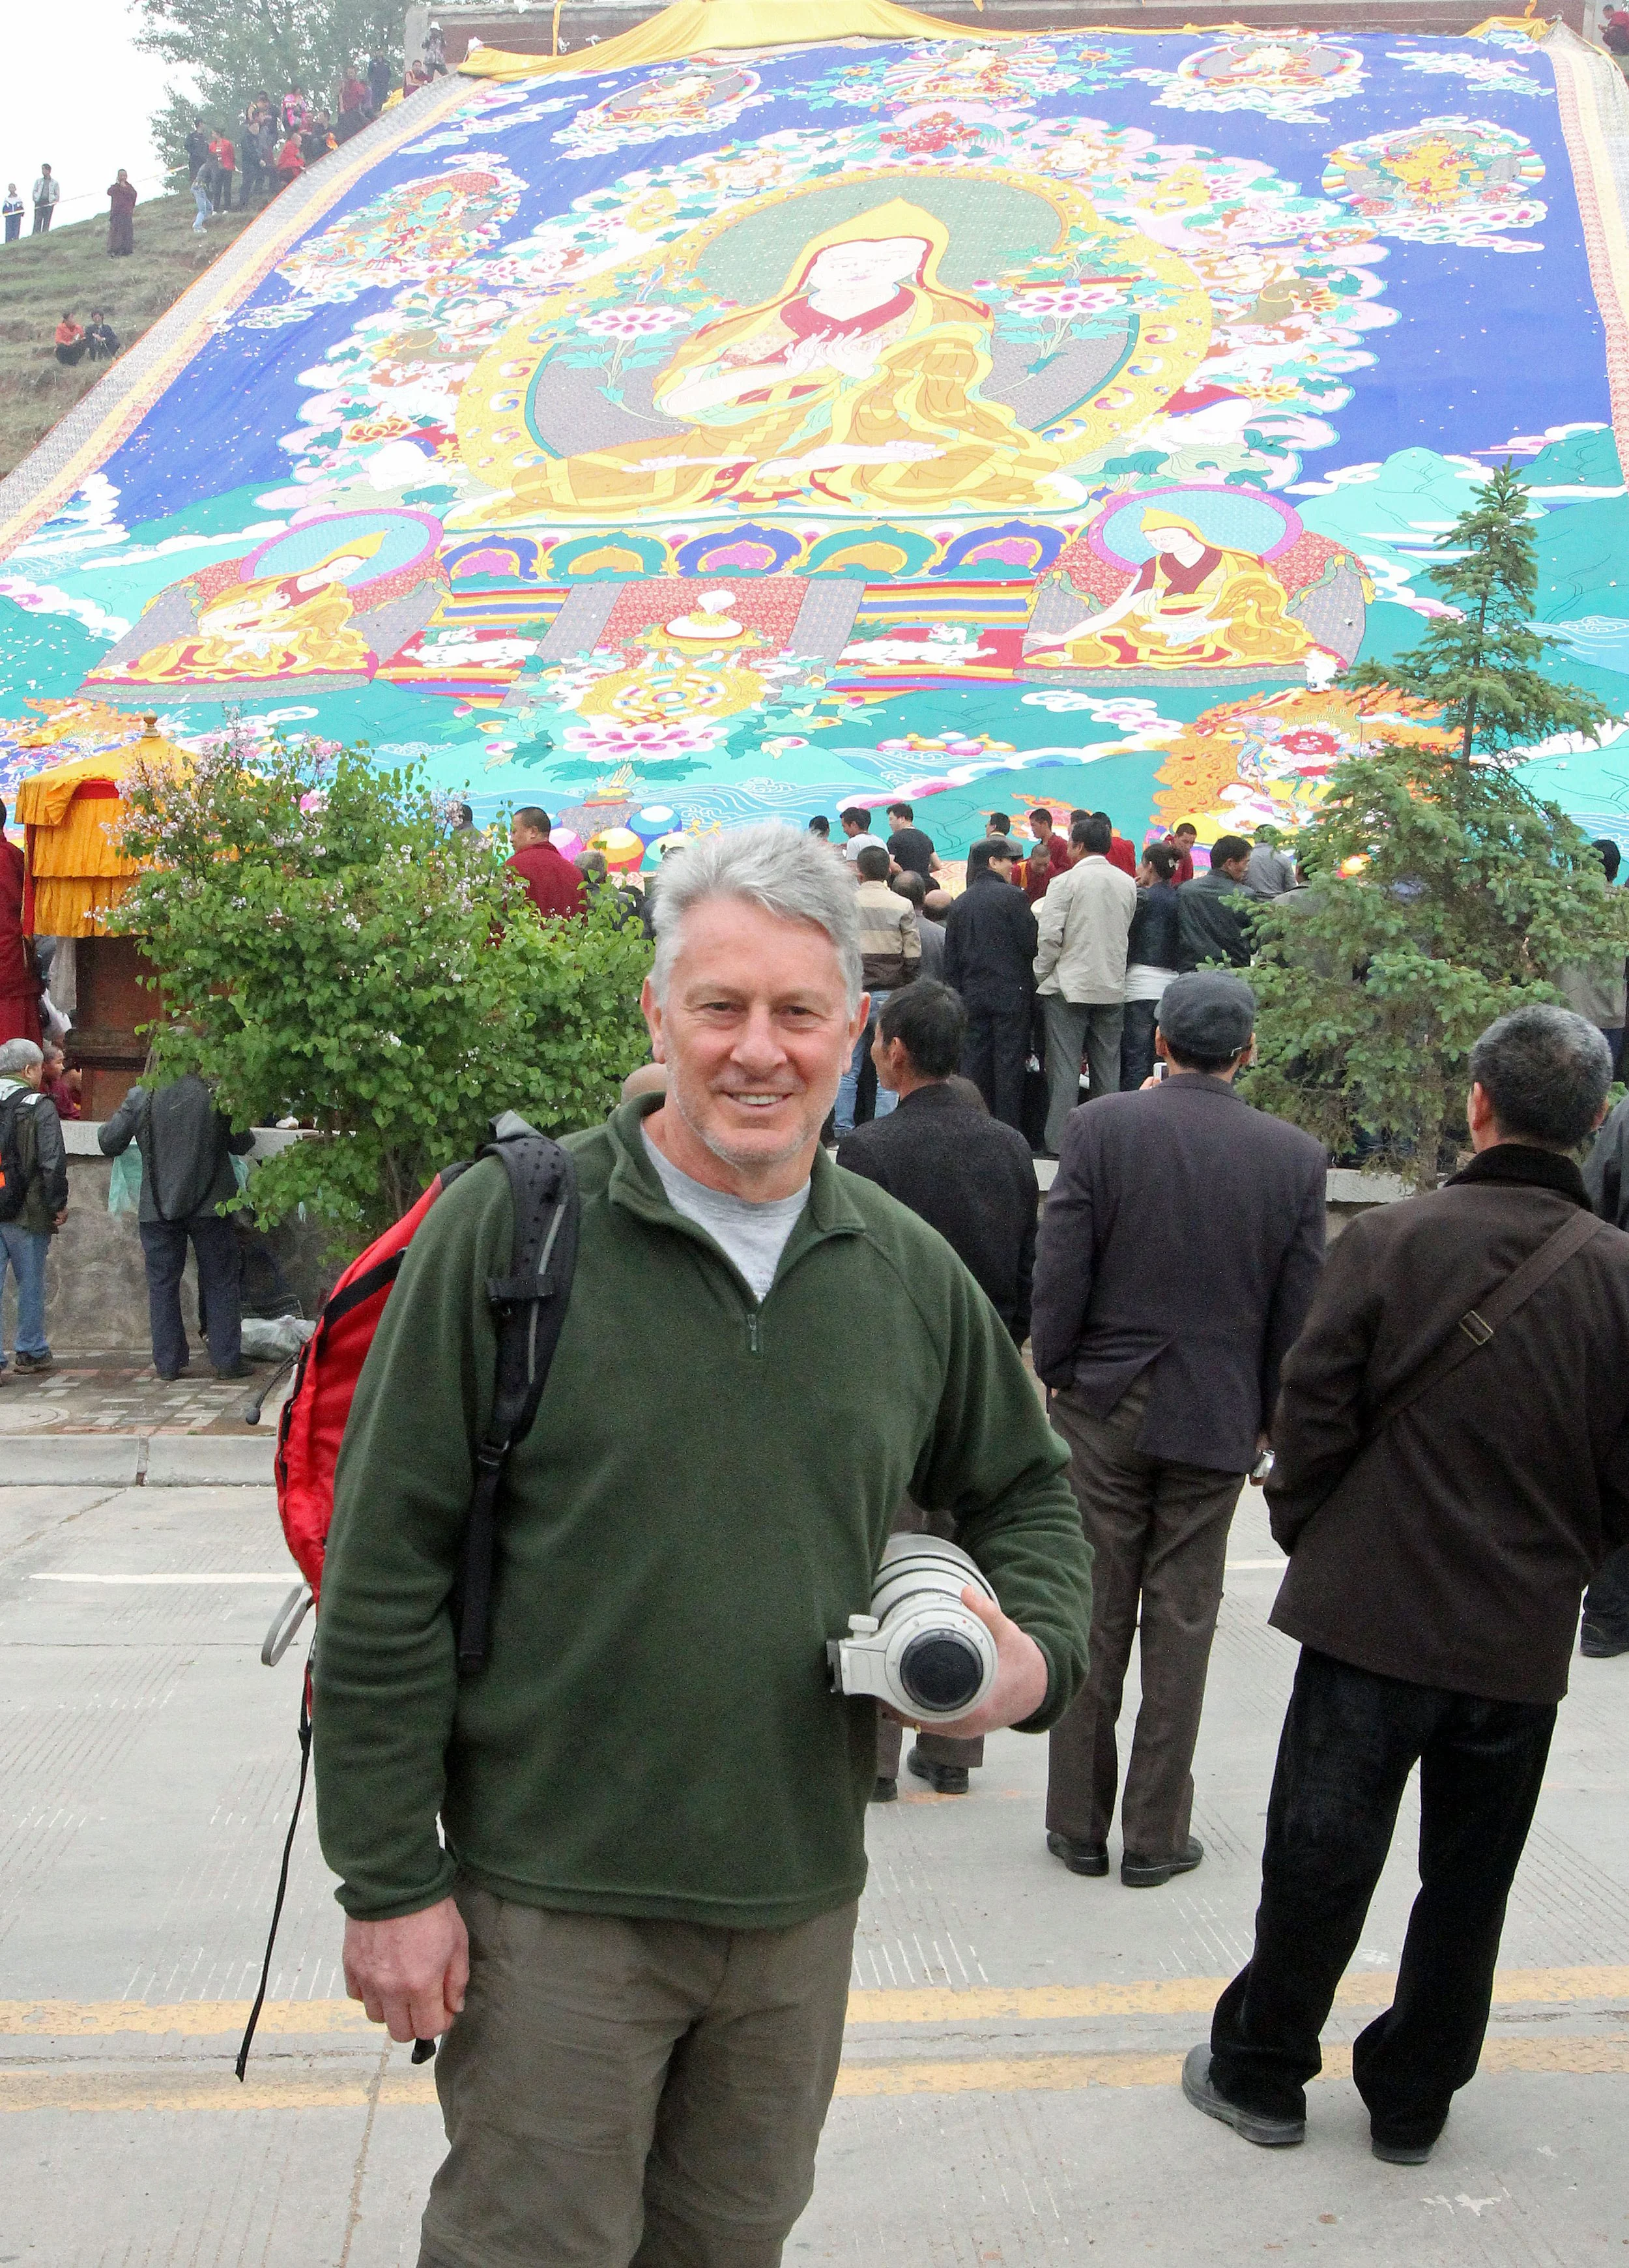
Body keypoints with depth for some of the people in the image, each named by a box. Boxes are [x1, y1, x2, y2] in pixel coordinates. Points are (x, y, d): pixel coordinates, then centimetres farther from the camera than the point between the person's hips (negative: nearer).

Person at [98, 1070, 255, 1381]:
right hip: (210, 1205, -1)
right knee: (219, 1282, 9)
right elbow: (241, 1145, 2)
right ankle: (227, 1361, 8)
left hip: (158, 1210, 1)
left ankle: (168, 1364, 11)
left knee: (163, 1285, 10)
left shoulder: (140, 1097, -5)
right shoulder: (218, 1094, -8)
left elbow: (108, 1143, 2)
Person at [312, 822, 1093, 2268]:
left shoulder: (910, 1272, 2)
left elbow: (1026, 1493, 18)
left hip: (804, 1897, 5)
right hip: (555, 1898, -4)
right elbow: (386, 1575, -10)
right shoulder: (514, 1226, -12)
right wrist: (390, 1878, -10)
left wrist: (1038, 1650, -2)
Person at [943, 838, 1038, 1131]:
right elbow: (1033, 944, -10)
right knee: (1009, 1062, -2)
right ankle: (1007, 1128, -2)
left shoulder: (960, 904, 9)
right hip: (1010, 993, -5)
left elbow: (951, 959, 9)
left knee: (974, 1061, 7)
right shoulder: (1012, 897, -8)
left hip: (973, 994, 5)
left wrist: (956, 995, 13)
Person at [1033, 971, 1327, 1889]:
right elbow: (1298, 1312, 0)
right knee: (1183, 1625, 9)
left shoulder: (1101, 1127, -9)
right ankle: (1157, 1837, 17)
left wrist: (1047, 1378, 4)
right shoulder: (1297, 1156, -5)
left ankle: (1079, 1823, 18)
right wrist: (1270, 1417, 12)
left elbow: (1060, 1275, -9)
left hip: (1103, 1405, 0)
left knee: (1094, 1617, 9)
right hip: (1218, 1418, 1)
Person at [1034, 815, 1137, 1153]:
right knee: (1106, 1069, 11)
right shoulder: (1128, 884, 5)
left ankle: (1060, 1144, -4)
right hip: (1112, 988, 5)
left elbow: (1049, 935, -14)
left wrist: (1041, 975, -1)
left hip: (1068, 987, -5)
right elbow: (1126, 932, 13)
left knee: (1064, 1068, -2)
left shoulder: (1067, 881, -10)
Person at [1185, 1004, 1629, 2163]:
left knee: (1320, 1862, 11)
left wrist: (1307, 1538, 8)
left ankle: (1262, 2073, 27)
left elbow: (1312, 1417, -10)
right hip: (1524, 1637, 2)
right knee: (1468, 1882, 17)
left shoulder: (1390, 1240, -13)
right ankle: (1413, 2099, 30)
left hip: (1372, 1616, -2)